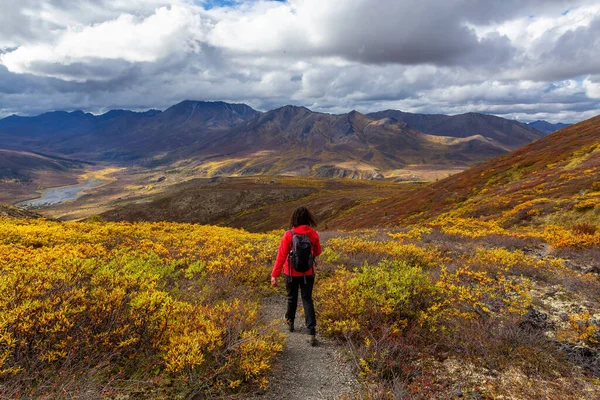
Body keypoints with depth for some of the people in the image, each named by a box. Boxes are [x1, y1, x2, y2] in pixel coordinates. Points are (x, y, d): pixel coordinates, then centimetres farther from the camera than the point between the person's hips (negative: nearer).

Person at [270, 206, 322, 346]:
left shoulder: (289, 235, -16)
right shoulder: (313, 234, -8)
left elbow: (281, 256, -16)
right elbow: (317, 252, 7)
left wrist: (274, 274, -12)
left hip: (292, 273, -1)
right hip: (308, 273, 1)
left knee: (292, 298, 20)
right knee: (307, 300, 6)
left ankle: (290, 322, 43)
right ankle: (312, 333, -3)